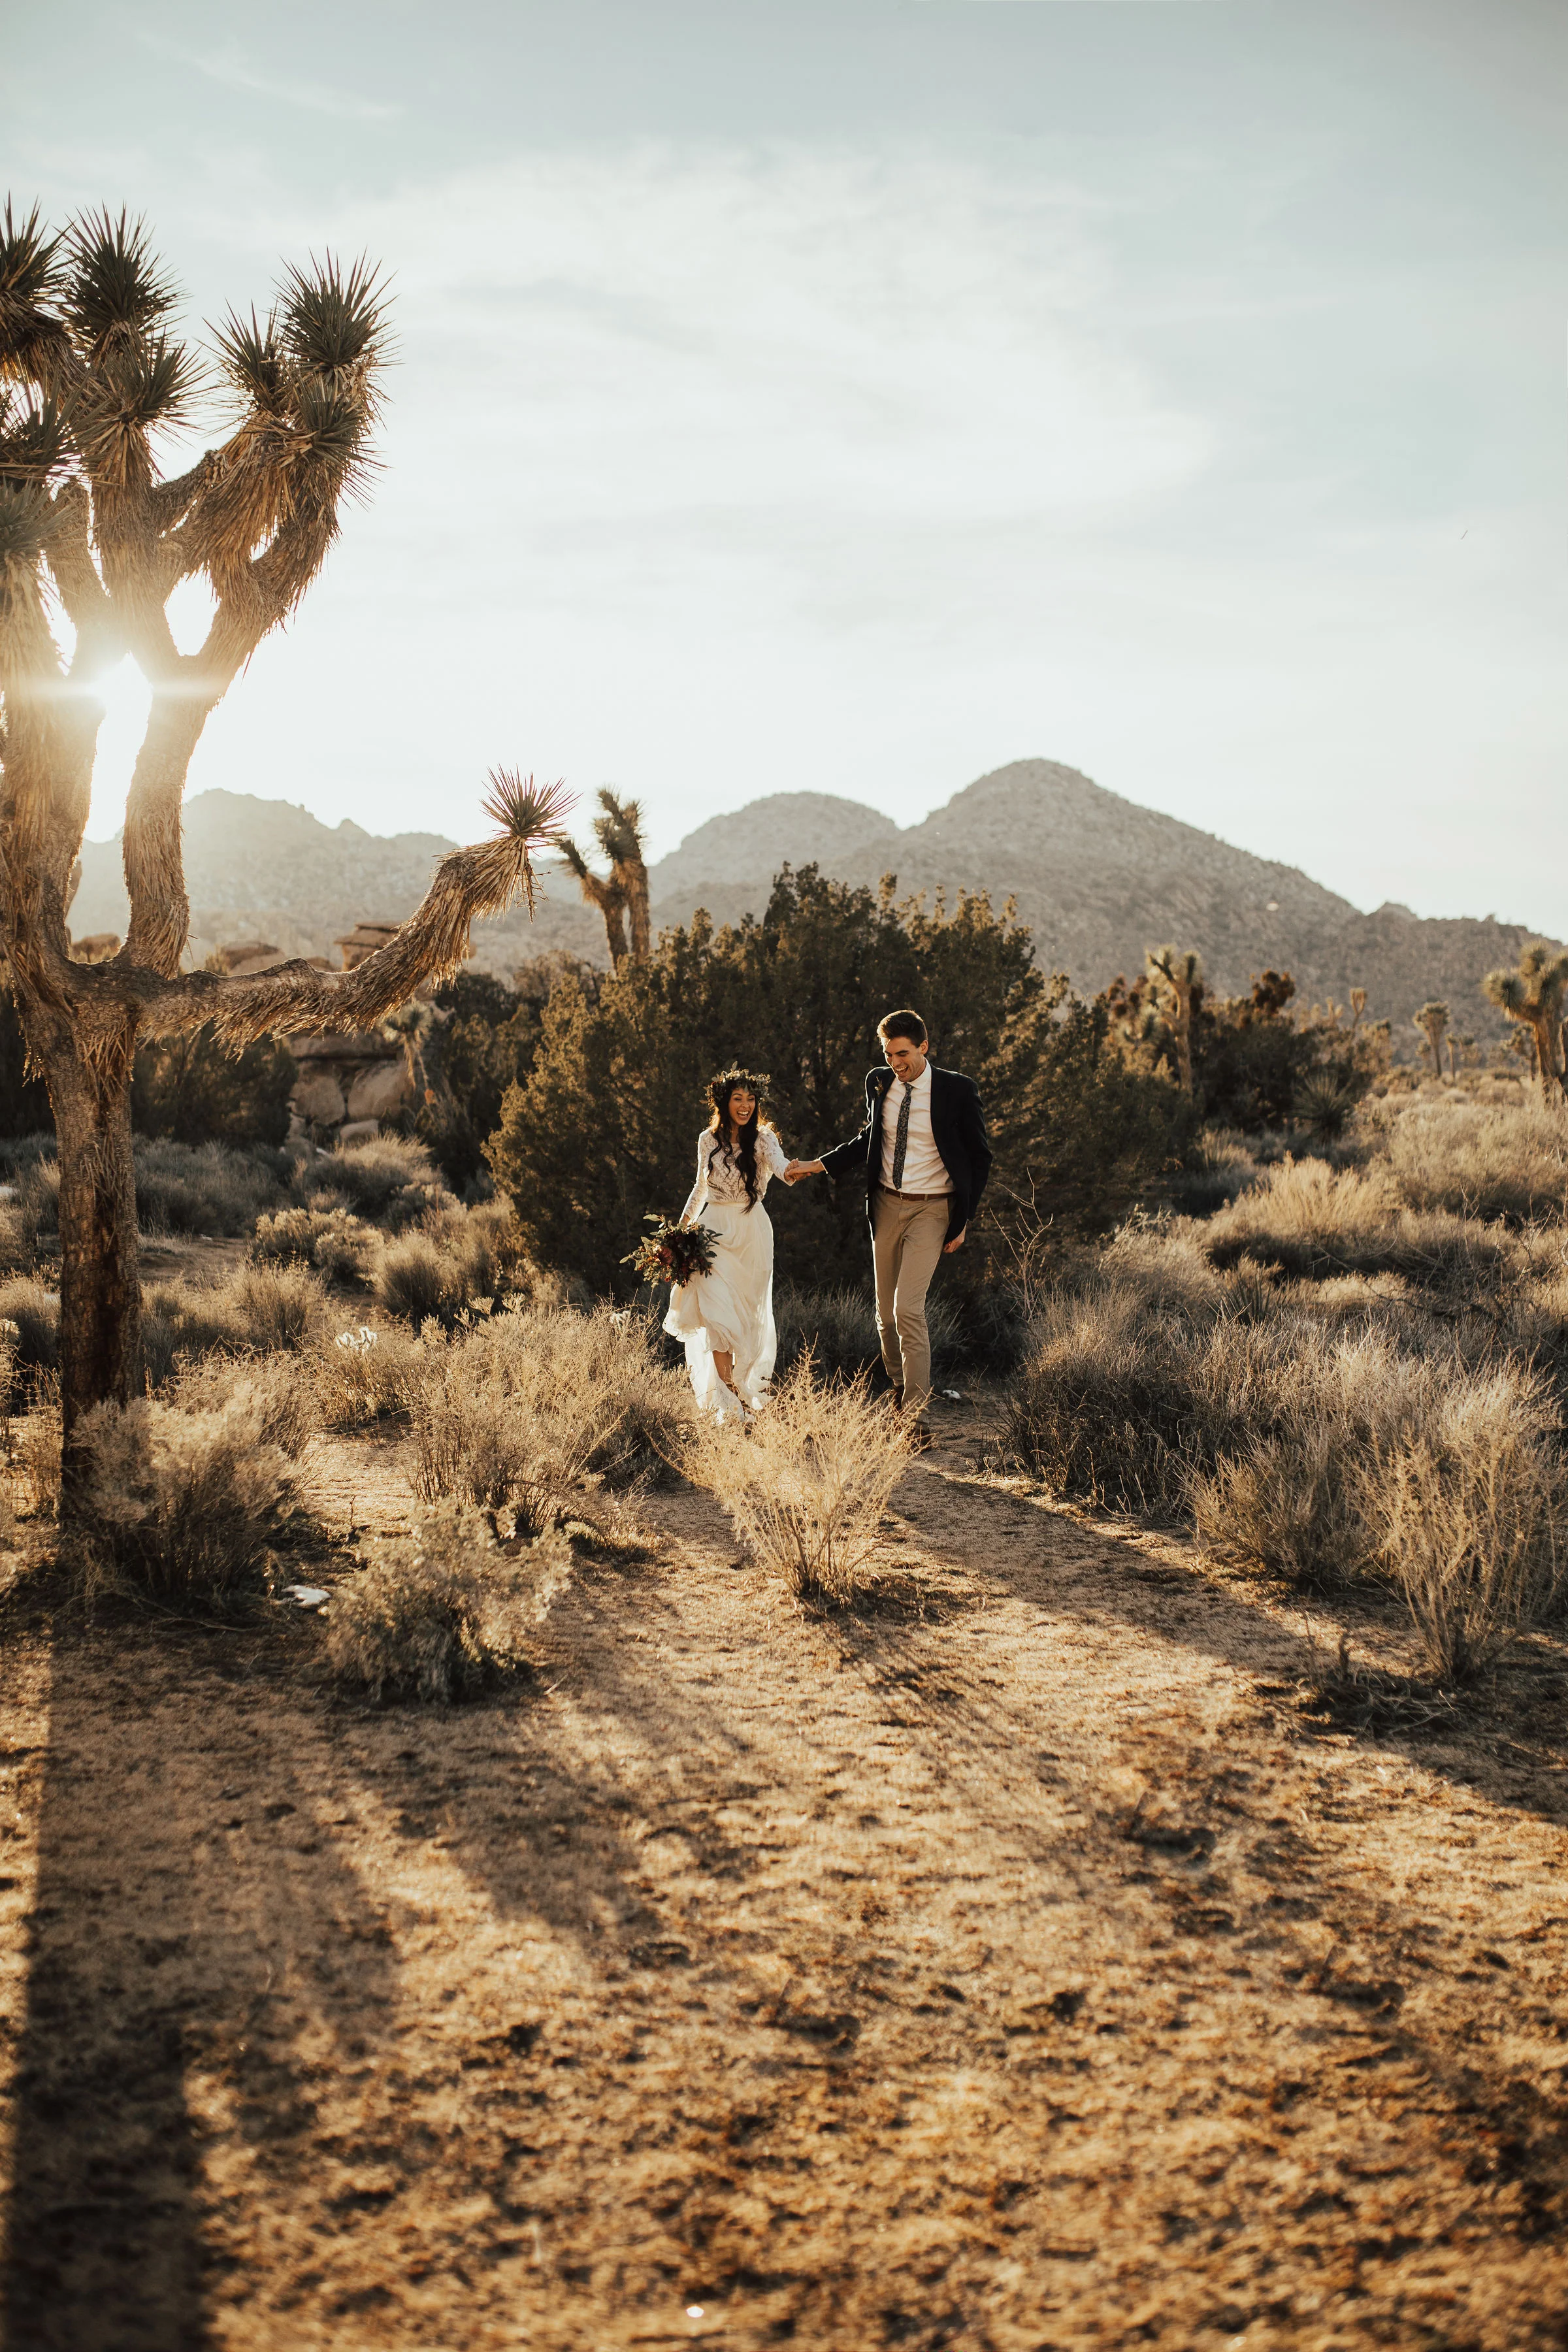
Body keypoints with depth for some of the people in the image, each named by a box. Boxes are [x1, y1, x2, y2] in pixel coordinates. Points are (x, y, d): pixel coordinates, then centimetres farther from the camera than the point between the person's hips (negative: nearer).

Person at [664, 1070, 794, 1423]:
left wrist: (789, 1171, -50)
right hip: (714, 1230, 1)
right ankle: (728, 1403, -13)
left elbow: (778, 1160, -26)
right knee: (718, 1314, -13)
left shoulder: (763, 1138, -4)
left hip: (752, 1234, -1)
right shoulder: (708, 1140, 4)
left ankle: (746, 1387, 28)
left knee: (748, 1316, 8)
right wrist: (682, 1227, 17)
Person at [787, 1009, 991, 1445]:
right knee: (886, 1311, 10)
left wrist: (963, 1222, -3)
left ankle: (917, 1417, -11)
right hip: (887, 1203, 5)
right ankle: (900, 1389, 30)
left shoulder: (957, 1090, -9)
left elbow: (979, 1157, -1)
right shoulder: (879, 1083, 3)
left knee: (908, 1309, -16)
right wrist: (818, 1165, 10)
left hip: (930, 1209, -5)